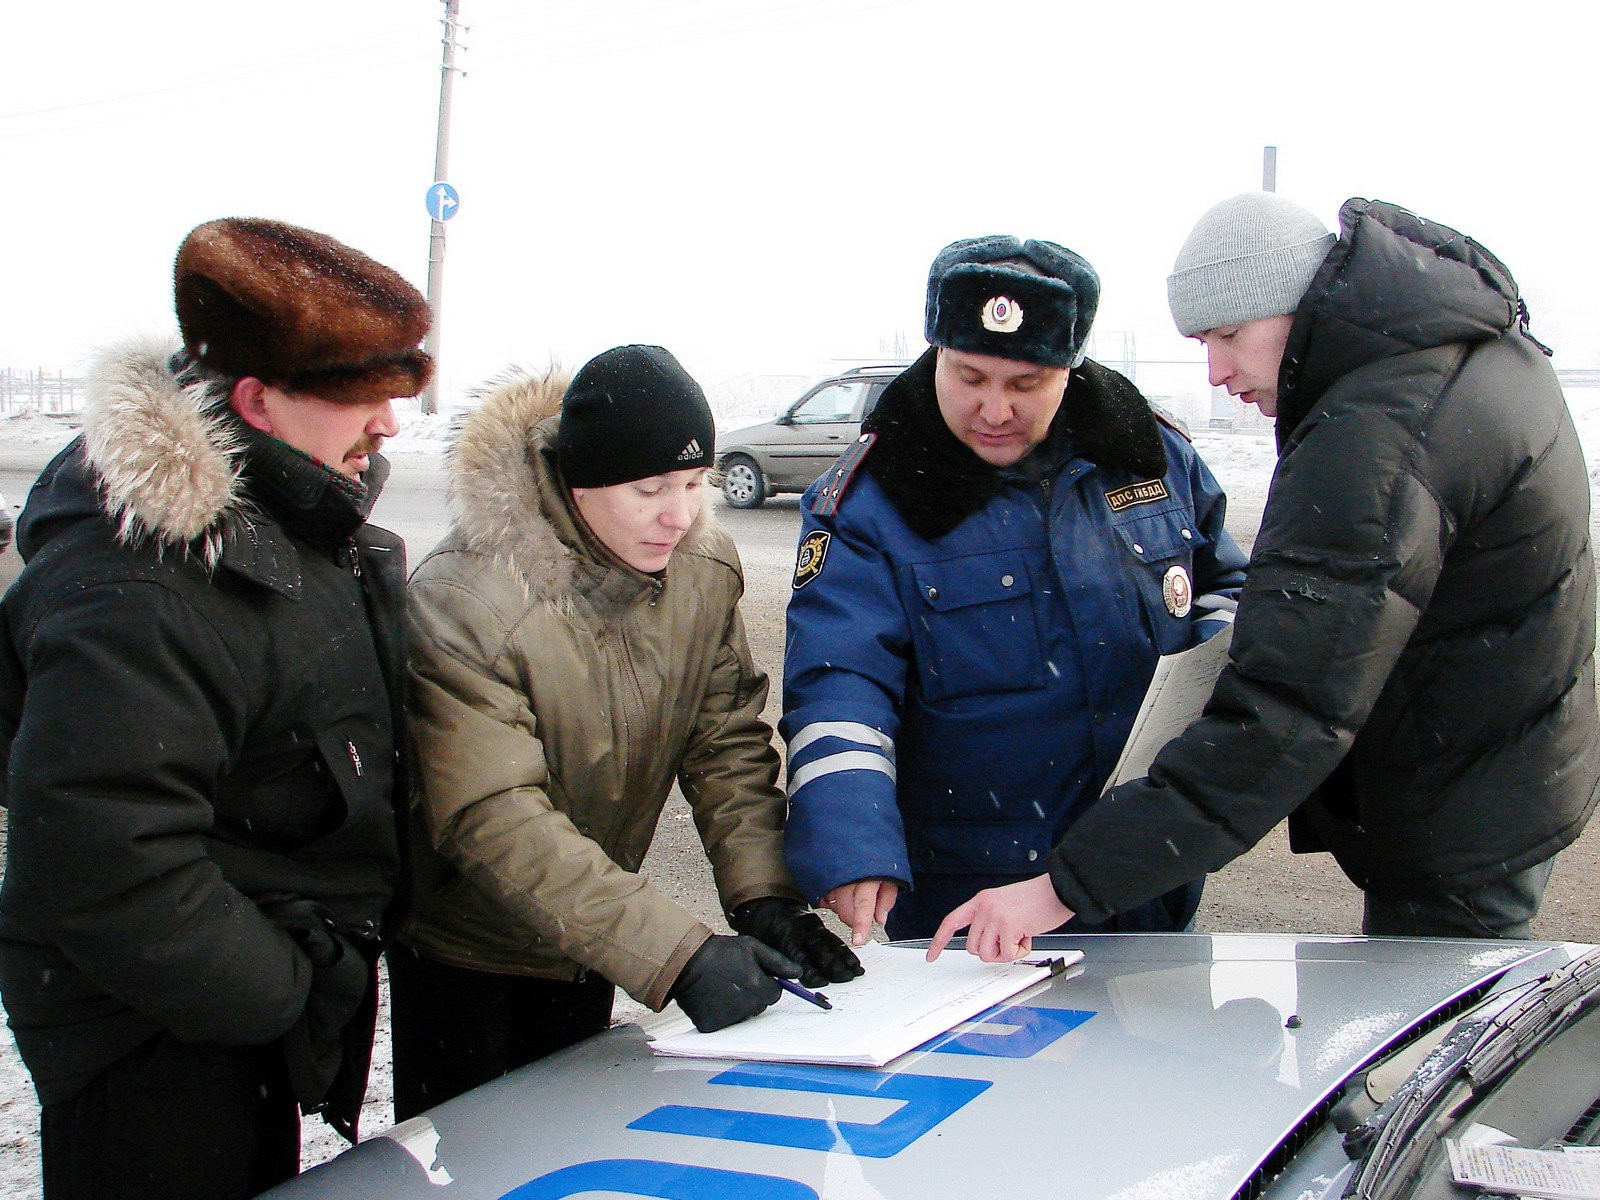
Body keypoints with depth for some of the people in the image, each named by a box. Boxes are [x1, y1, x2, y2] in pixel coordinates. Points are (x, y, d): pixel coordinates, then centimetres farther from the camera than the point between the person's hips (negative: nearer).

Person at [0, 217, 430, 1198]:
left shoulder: (307, 520, 4)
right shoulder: (138, 592, -30)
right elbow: (106, 868, -34)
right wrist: (283, 993, -23)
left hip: (264, 993, 10)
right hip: (152, 1048, -9)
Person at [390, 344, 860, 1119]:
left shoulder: (703, 569, -10)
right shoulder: (463, 600, -31)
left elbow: (727, 749, -7)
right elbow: (496, 823, -36)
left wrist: (763, 897, -24)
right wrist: (675, 954, -43)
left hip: (584, 944, 6)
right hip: (461, 944, -5)